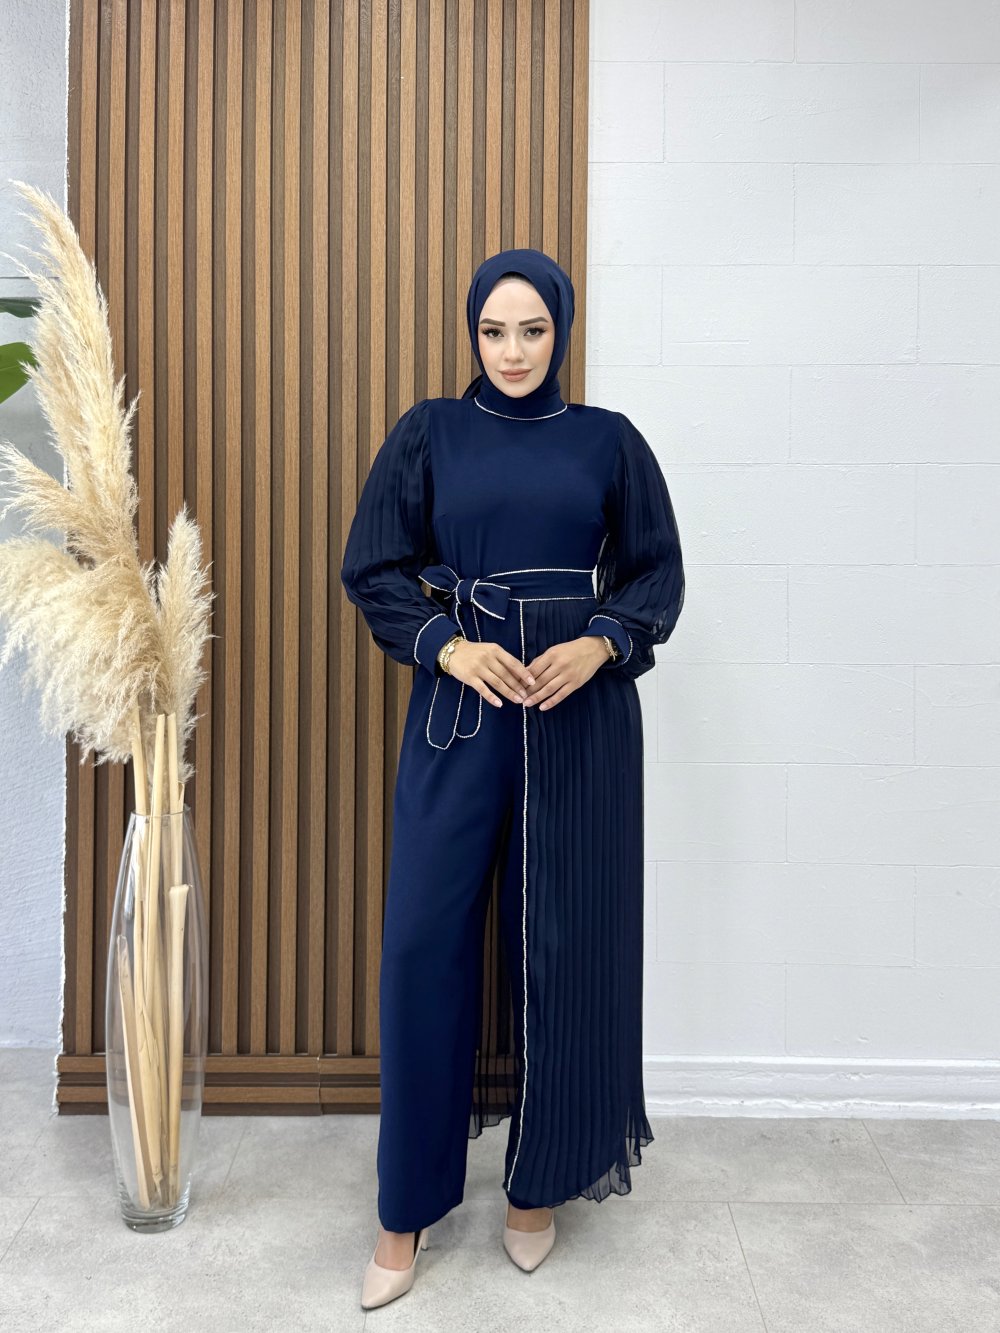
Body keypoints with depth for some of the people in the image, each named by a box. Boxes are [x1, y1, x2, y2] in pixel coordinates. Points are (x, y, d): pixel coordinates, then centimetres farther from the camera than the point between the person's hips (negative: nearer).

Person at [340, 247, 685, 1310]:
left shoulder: (608, 441, 8)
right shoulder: (429, 433, 7)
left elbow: (657, 572, 8)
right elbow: (373, 570, 5)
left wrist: (600, 644, -11)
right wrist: (448, 646, -12)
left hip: (582, 711, 1)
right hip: (459, 709, 0)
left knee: (566, 942, 5)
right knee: (425, 943, -2)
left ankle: (541, 1183, 27)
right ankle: (408, 1207, 16)